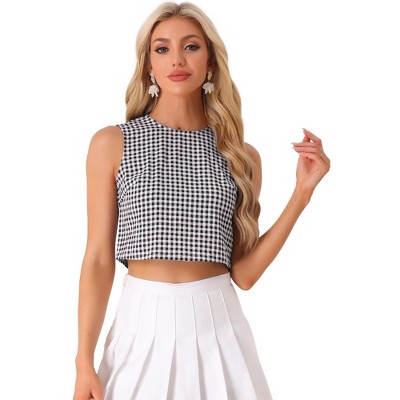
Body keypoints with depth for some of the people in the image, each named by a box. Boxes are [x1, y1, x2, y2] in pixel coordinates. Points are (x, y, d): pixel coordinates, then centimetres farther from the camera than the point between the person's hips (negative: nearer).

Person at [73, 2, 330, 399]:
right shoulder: (112, 144, -1)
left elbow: (244, 273, 1)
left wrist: (302, 193, -4)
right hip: (144, 325, -1)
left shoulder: (241, 156, 4)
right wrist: (84, 363, -6)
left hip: (217, 324, 2)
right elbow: (98, 259, -2)